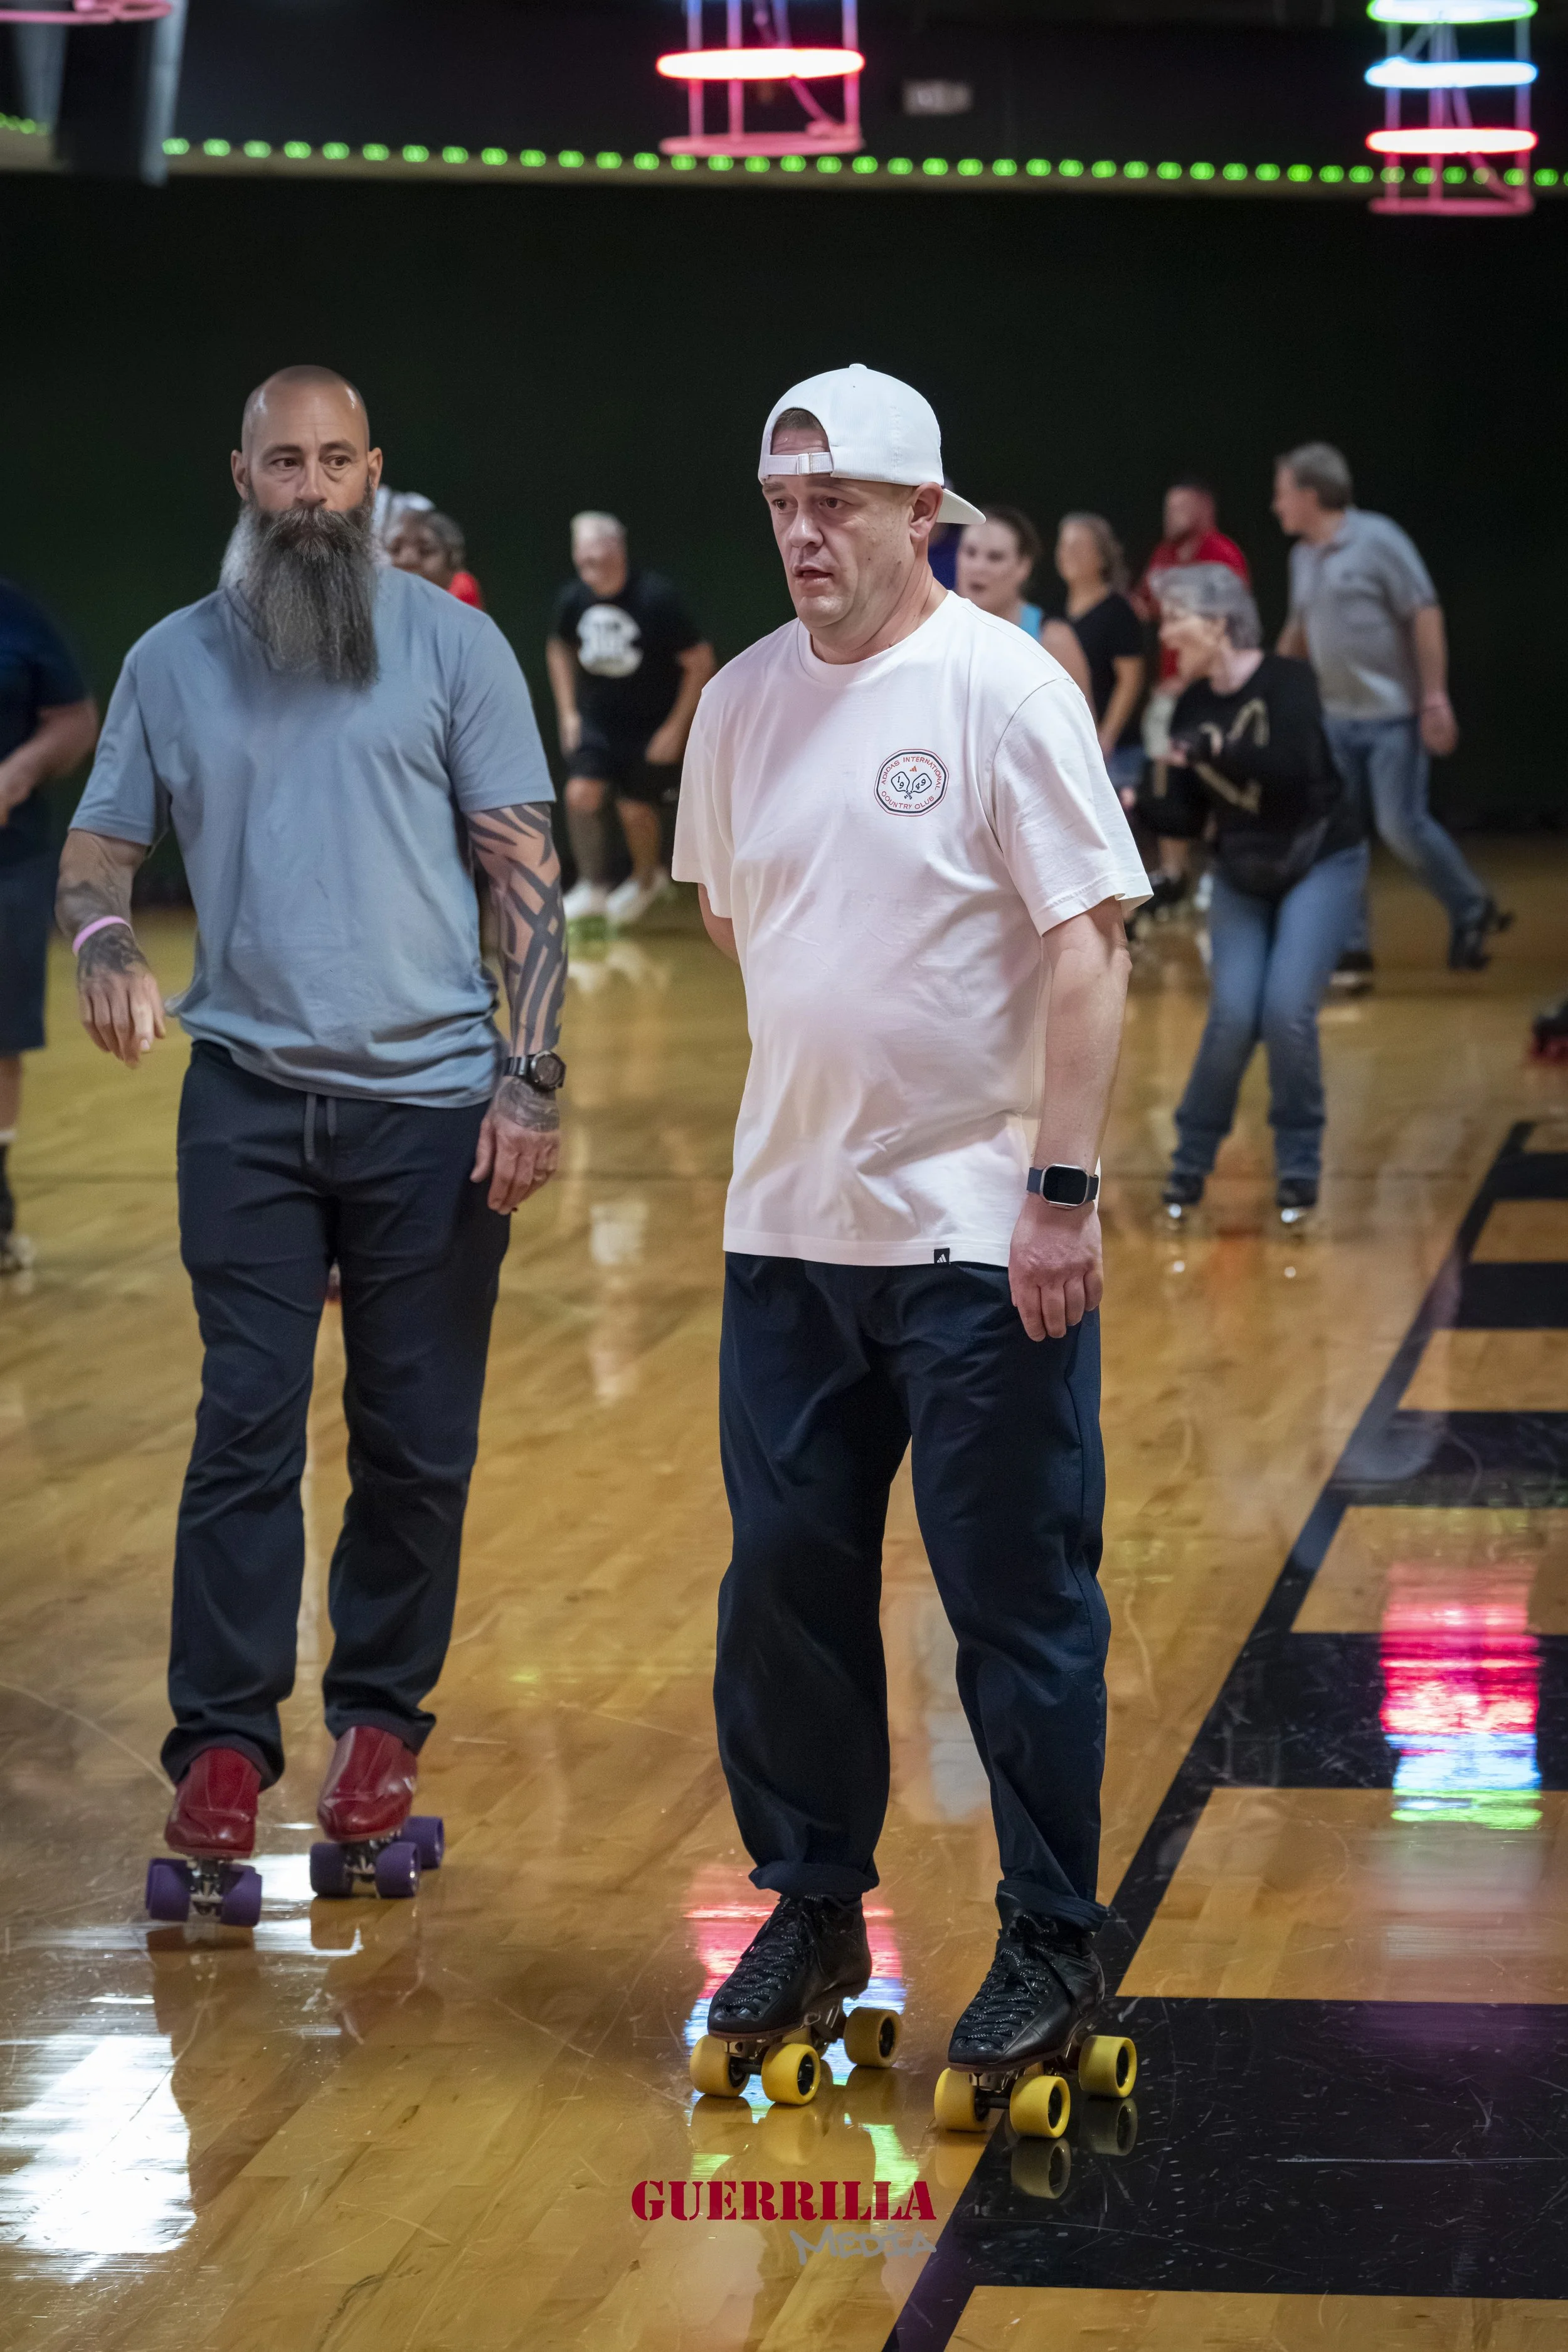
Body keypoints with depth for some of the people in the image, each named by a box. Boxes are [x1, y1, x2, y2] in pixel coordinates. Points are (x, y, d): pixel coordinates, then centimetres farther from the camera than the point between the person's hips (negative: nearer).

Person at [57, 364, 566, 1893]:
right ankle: (222, 1741, 1)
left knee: (416, 1441, 4)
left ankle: (381, 1718, 17)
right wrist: (101, 938, -14)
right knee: (246, 1426, -3)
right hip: (247, 1096, 1)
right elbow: (98, 844, 10)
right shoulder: (173, 661, 8)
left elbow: (524, 870, 2)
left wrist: (530, 1077, -6)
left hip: (432, 1102, -1)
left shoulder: (450, 646, 3)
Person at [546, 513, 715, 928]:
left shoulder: (655, 598, -22)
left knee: (636, 808, 1)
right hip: (596, 718, 4)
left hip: (652, 724, -4)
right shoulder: (574, 599, -7)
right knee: (581, 793, -12)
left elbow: (700, 660, -14)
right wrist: (568, 711, 9)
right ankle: (593, 888, 5)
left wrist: (676, 726, -14)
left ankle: (647, 878, 32)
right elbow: (560, 649, 15)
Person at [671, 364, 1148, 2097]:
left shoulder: (1002, 687, -9)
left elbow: (1086, 948, -13)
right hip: (786, 1226, 6)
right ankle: (813, 1909, 26)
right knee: (785, 1590, 11)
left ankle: (1052, 1947, 12)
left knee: (1019, 1608, 1)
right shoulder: (745, 702, 8)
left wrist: (1062, 1188, -18)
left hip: (979, 1238, -6)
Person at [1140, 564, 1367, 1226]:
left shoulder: (1286, 682, -19)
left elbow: (1293, 768, -35)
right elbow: (1186, 817, -3)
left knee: (1287, 1012, -16)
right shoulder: (1192, 706, -4)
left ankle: (1300, 1167, 1)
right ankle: (1191, 1162, 7)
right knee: (1233, 1017, -9)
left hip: (1321, 863, -4)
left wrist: (1210, 751, -35)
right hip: (1243, 874, 4)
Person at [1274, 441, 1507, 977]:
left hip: (1393, 716, -7)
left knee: (1402, 826, -9)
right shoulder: (1304, 556, 11)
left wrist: (1435, 699, -17)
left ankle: (1473, 910, 13)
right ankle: (1349, 943, 7)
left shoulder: (1377, 540, -11)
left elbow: (1425, 617, -13)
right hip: (1337, 717, 7)